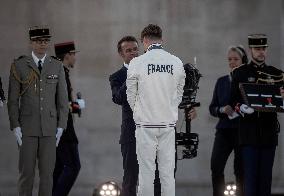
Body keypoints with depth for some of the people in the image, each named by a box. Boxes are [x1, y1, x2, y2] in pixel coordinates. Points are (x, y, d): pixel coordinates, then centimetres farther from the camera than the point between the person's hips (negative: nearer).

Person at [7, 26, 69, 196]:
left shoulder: (57, 67, 8)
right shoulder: (19, 66, 2)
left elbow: (62, 99, 9)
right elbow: (13, 99, 1)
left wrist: (61, 127, 1)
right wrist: (15, 126, -7)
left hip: (49, 128, 2)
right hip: (27, 128, -2)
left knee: (47, 172, 0)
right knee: (26, 171, -3)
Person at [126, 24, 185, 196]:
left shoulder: (137, 63, -7)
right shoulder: (177, 63, 2)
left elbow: (131, 96, 2)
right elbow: (179, 94, 11)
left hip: (145, 124, -3)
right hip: (169, 123, 3)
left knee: (146, 171, 1)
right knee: (168, 172, 5)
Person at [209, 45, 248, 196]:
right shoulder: (222, 82, 13)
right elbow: (212, 108, 13)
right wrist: (222, 110, -7)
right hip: (224, 130, 3)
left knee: (241, 170, 0)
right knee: (216, 166, -13)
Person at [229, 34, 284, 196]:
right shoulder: (241, 73, 7)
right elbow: (233, 101, 2)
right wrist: (242, 107, -19)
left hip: (269, 130, 2)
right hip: (249, 132, -2)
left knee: (266, 175, 3)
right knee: (250, 174, -6)